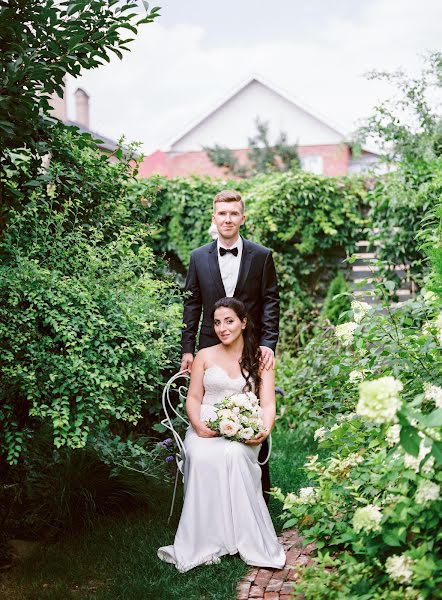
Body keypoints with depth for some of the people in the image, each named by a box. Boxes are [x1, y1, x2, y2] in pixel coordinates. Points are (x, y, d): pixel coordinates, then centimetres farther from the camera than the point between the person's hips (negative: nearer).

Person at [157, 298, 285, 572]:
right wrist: (199, 425, -12)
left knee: (234, 455, -36)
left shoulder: (260, 357, 9)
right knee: (202, 457, -34)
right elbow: (193, 398, 9)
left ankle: (244, 538, -28)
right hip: (206, 426, 1)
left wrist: (265, 431, -19)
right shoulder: (205, 356, 13)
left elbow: (267, 403, 2)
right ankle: (204, 541, -27)